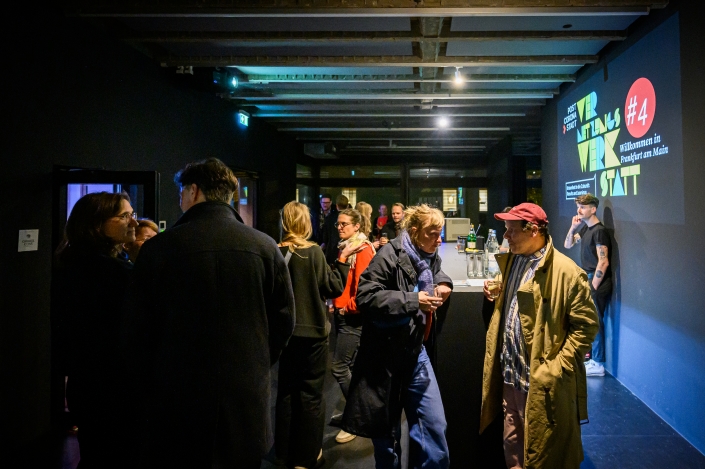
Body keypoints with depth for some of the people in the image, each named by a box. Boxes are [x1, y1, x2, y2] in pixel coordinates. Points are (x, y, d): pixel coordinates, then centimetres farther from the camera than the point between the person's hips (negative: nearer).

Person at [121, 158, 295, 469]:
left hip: (175, 399, -1)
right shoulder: (265, 248, -5)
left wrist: (145, 392, 11)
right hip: (247, 398, 2)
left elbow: (135, 330, -4)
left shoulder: (158, 248, -9)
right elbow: (283, 321, 1)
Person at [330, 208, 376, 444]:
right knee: (349, 365, 16)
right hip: (342, 314, 9)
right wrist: (337, 305, 7)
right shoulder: (344, 248, 12)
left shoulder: (363, 250, -16)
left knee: (339, 367, -8)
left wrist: (349, 307, -12)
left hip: (352, 317, -9)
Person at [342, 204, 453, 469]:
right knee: (386, 430, 11)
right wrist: (413, 300, -26)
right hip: (384, 355, -6)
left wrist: (442, 282, 5)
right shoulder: (389, 257, -18)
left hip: (416, 352, 6)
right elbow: (365, 297, -25)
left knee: (434, 424, 5)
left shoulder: (429, 257, 6)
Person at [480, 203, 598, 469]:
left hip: (543, 382, -7)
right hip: (510, 374, 7)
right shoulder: (511, 261, 10)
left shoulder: (566, 271, -14)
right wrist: (494, 296, 4)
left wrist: (557, 367, -16)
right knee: (513, 447, 19)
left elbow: (586, 324, -13)